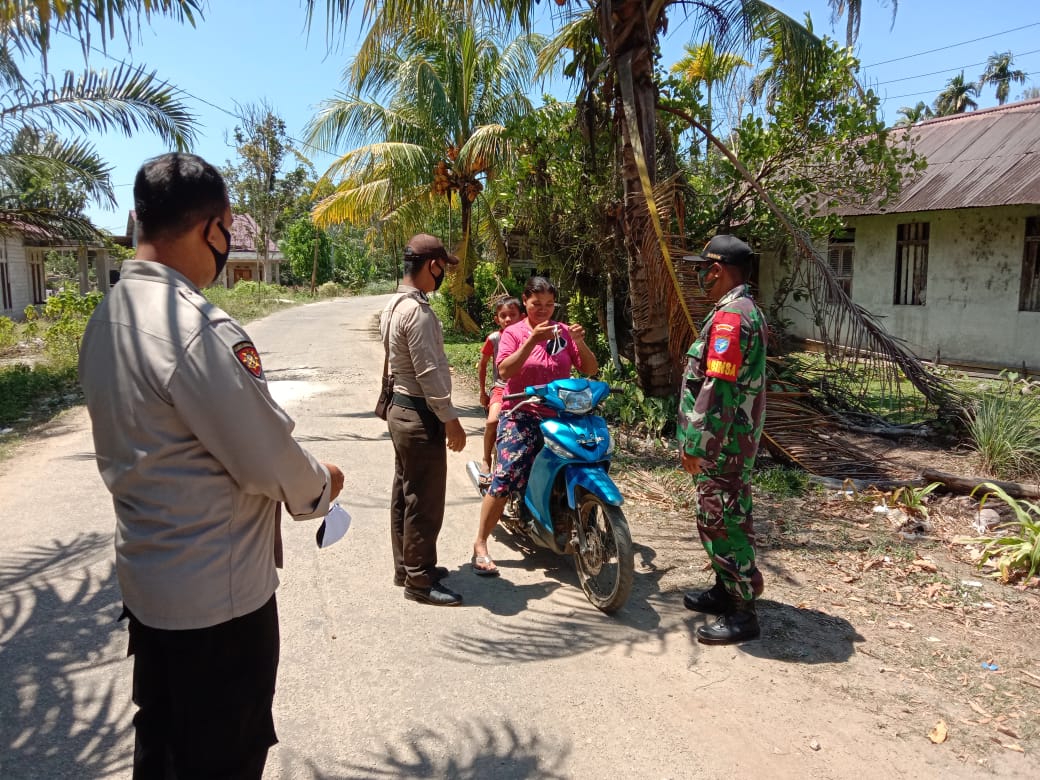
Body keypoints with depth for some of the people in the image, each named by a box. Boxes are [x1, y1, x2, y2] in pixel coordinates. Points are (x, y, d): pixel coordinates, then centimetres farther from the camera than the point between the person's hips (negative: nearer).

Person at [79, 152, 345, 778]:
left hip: (146, 578, 9)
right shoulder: (198, 329, -26)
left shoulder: (109, 316, 2)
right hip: (217, 594, -8)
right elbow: (269, 459, -22)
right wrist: (320, 485, 0)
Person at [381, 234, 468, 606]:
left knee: (405, 494, 17)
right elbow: (429, 373, -23)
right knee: (424, 502, -1)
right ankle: (420, 580, 10)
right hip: (420, 415, -11)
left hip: (401, 408, 11)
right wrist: (451, 419, -16)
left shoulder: (395, 304, 11)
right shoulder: (417, 311, -21)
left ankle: (406, 566, 30)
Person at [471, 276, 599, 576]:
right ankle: (480, 546, -7)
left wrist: (580, 342, -12)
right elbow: (504, 371, -16)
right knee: (506, 477, -19)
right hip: (522, 416, -4)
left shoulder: (563, 332, 11)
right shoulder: (514, 333, 1)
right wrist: (532, 340, -23)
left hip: (559, 416, 4)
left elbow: (590, 369, 6)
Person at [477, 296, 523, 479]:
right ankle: (486, 460, -3)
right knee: (493, 421, -25)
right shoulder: (494, 339, -2)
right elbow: (482, 365, 10)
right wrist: (483, 392, 12)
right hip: (500, 388, -1)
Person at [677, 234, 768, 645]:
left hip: (721, 443, -11)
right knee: (723, 519, 20)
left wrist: (696, 447, -20)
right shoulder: (747, 311, 15)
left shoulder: (729, 318, -19)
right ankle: (727, 590, 33)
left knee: (722, 523, -3)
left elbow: (717, 391, -25)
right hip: (734, 439, 11)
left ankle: (742, 613, 7)